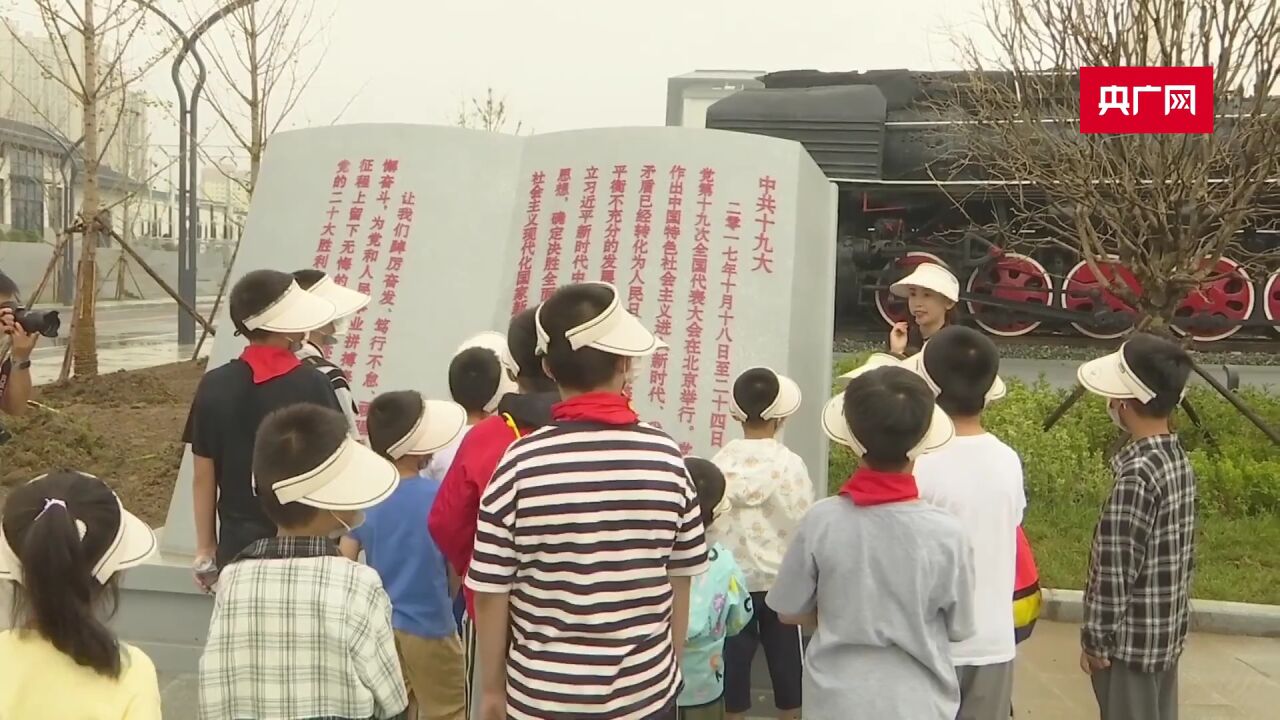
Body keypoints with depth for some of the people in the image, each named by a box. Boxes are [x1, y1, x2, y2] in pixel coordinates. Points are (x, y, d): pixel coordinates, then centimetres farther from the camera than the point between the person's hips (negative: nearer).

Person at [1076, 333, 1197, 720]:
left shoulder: (1137, 474, -25)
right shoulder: (1179, 460, 2)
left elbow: (1116, 568, -22)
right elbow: (1182, 554, 11)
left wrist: (1096, 640, -12)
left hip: (1133, 639, -8)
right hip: (1168, 631, 8)